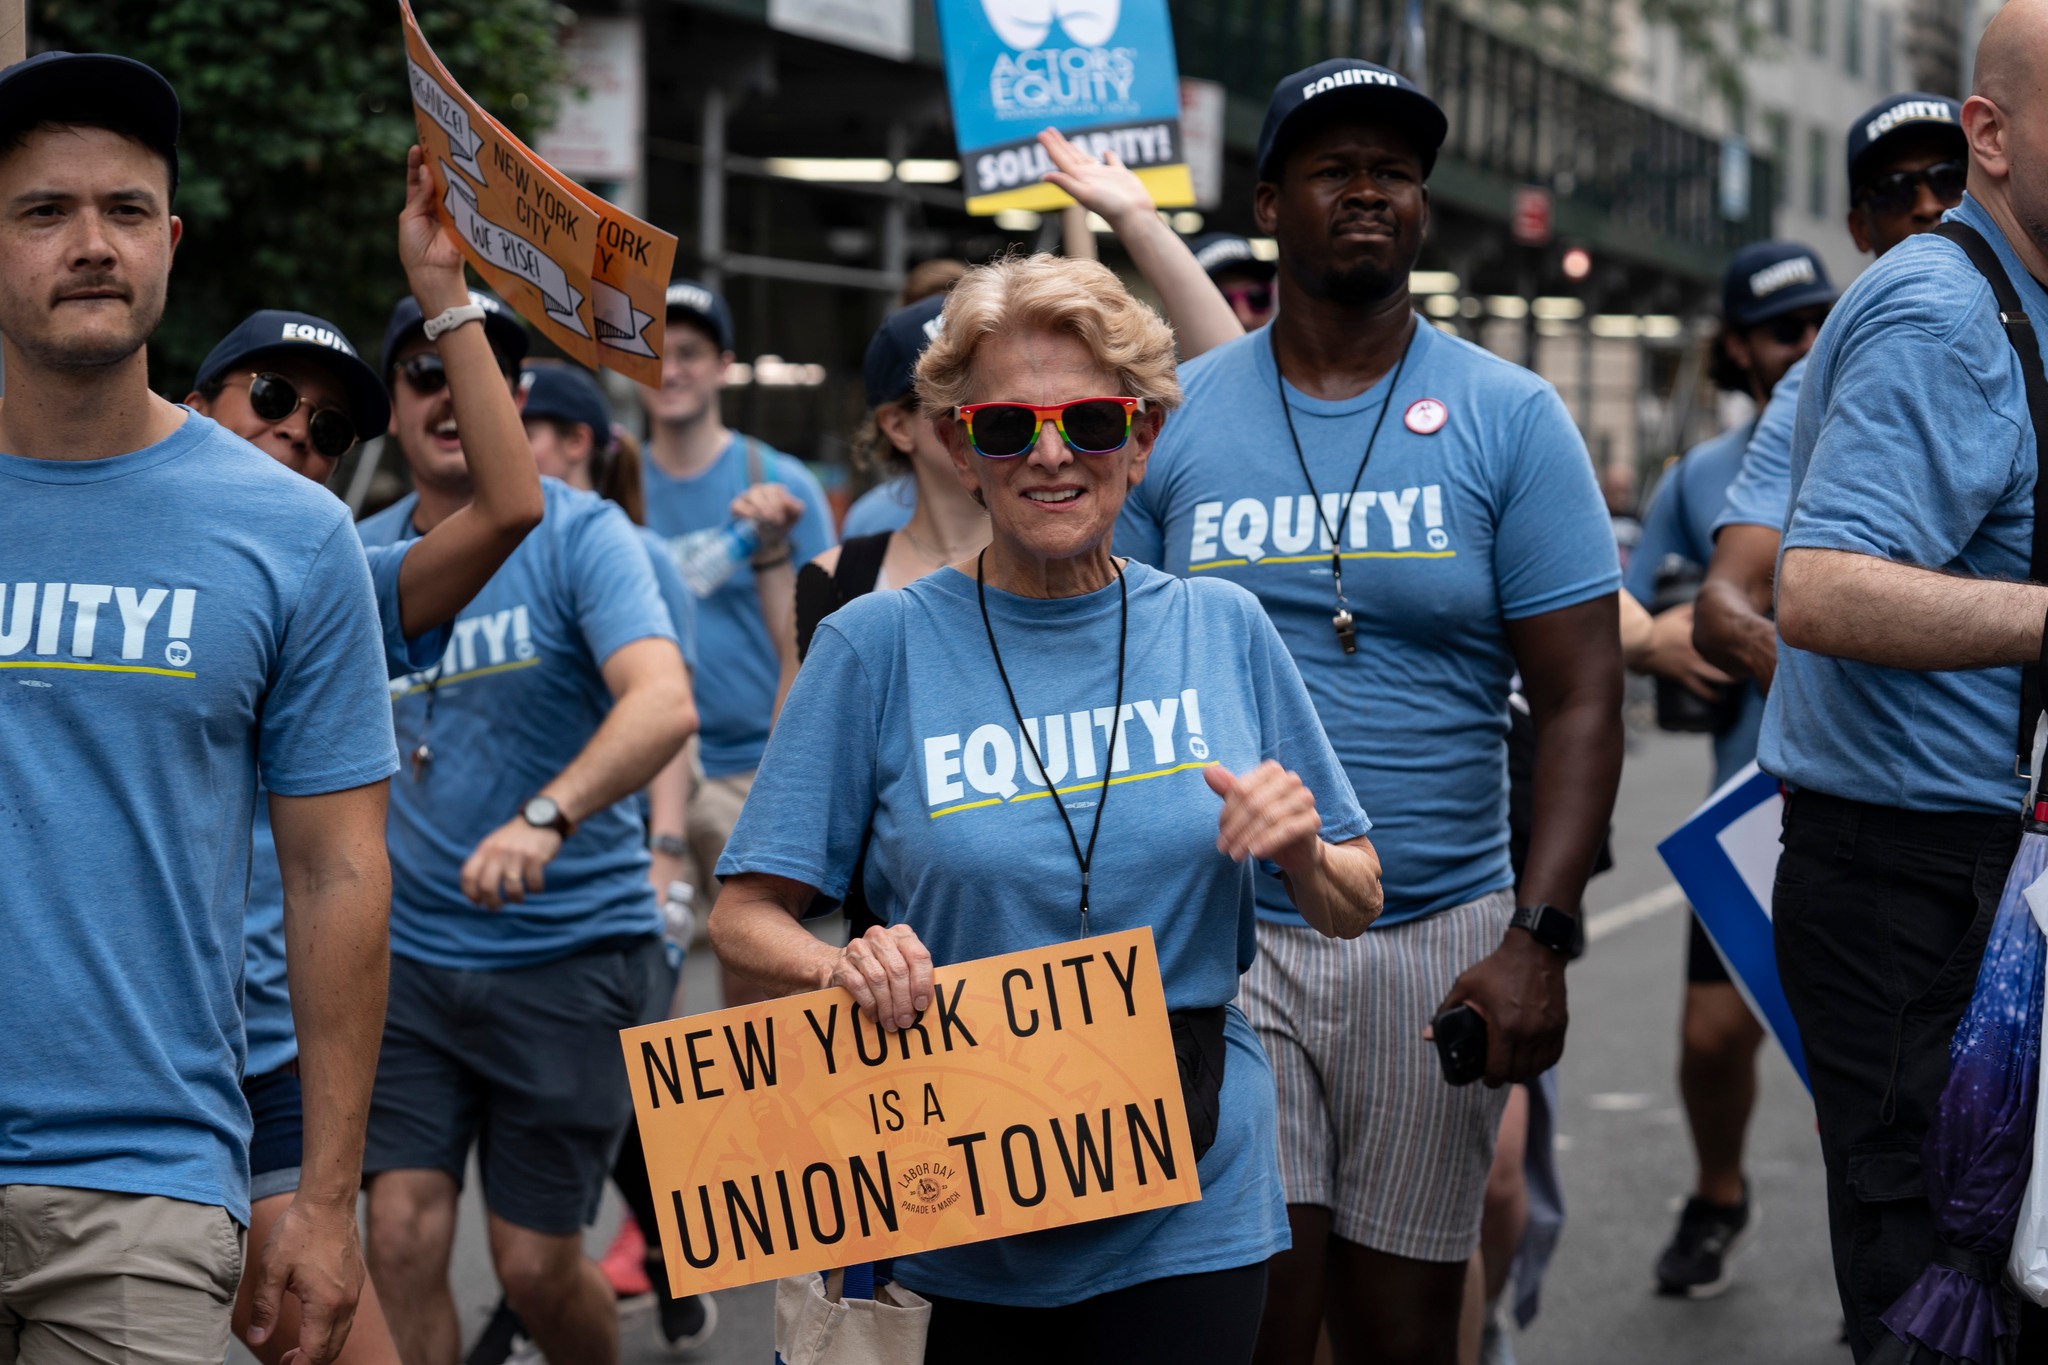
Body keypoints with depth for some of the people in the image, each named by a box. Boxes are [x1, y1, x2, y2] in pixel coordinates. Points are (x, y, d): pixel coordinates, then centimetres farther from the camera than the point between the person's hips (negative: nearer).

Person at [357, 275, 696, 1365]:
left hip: (572, 951, -3)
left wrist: (547, 816, -40)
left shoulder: (580, 533, -9)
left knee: (535, 1263, 3)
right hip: (408, 954, 3)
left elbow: (664, 703, -25)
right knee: (402, 1237, -6)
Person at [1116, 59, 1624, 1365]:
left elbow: (1582, 697, -2)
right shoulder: (1173, 418, 5)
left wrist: (1539, 935, -13)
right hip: (1220, 932, 0)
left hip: (1440, 936, 0)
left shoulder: (1510, 418, 2)